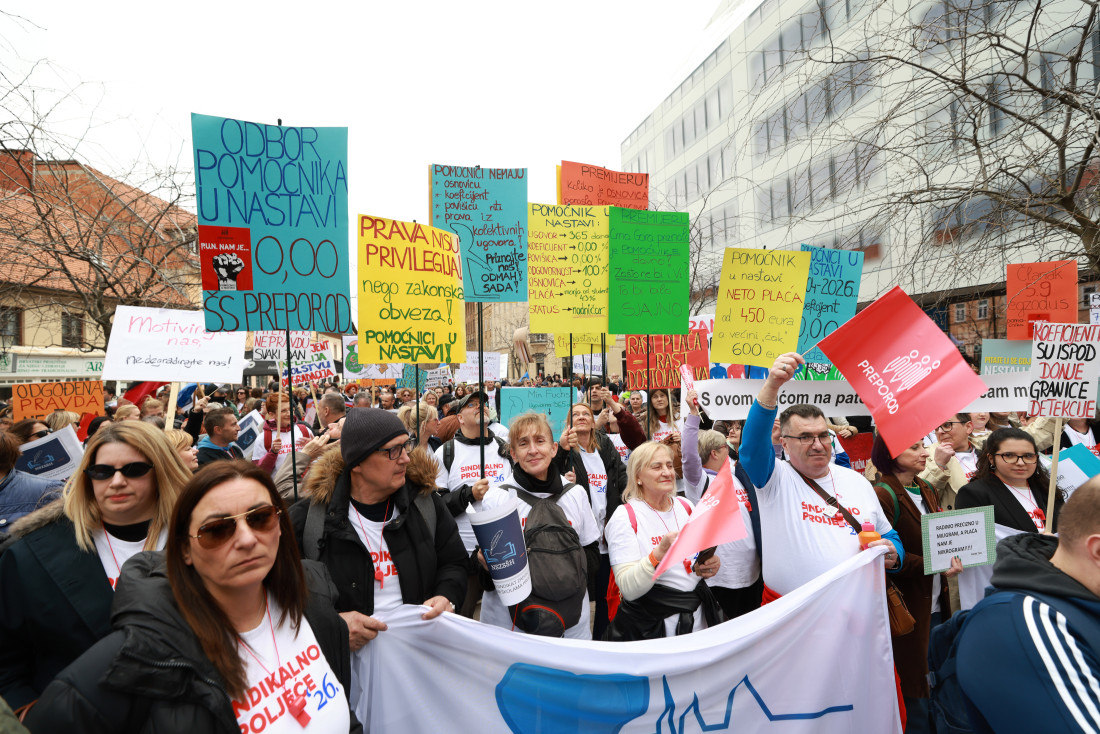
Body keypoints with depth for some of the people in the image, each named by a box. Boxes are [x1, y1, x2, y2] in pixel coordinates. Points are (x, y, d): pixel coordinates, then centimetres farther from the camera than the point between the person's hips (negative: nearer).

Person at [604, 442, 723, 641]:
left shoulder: (686, 506, 4)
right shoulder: (624, 517, -14)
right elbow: (628, 590, -20)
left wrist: (711, 565, -6)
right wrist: (659, 553, -35)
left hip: (698, 618, 5)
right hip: (651, 628, -5)